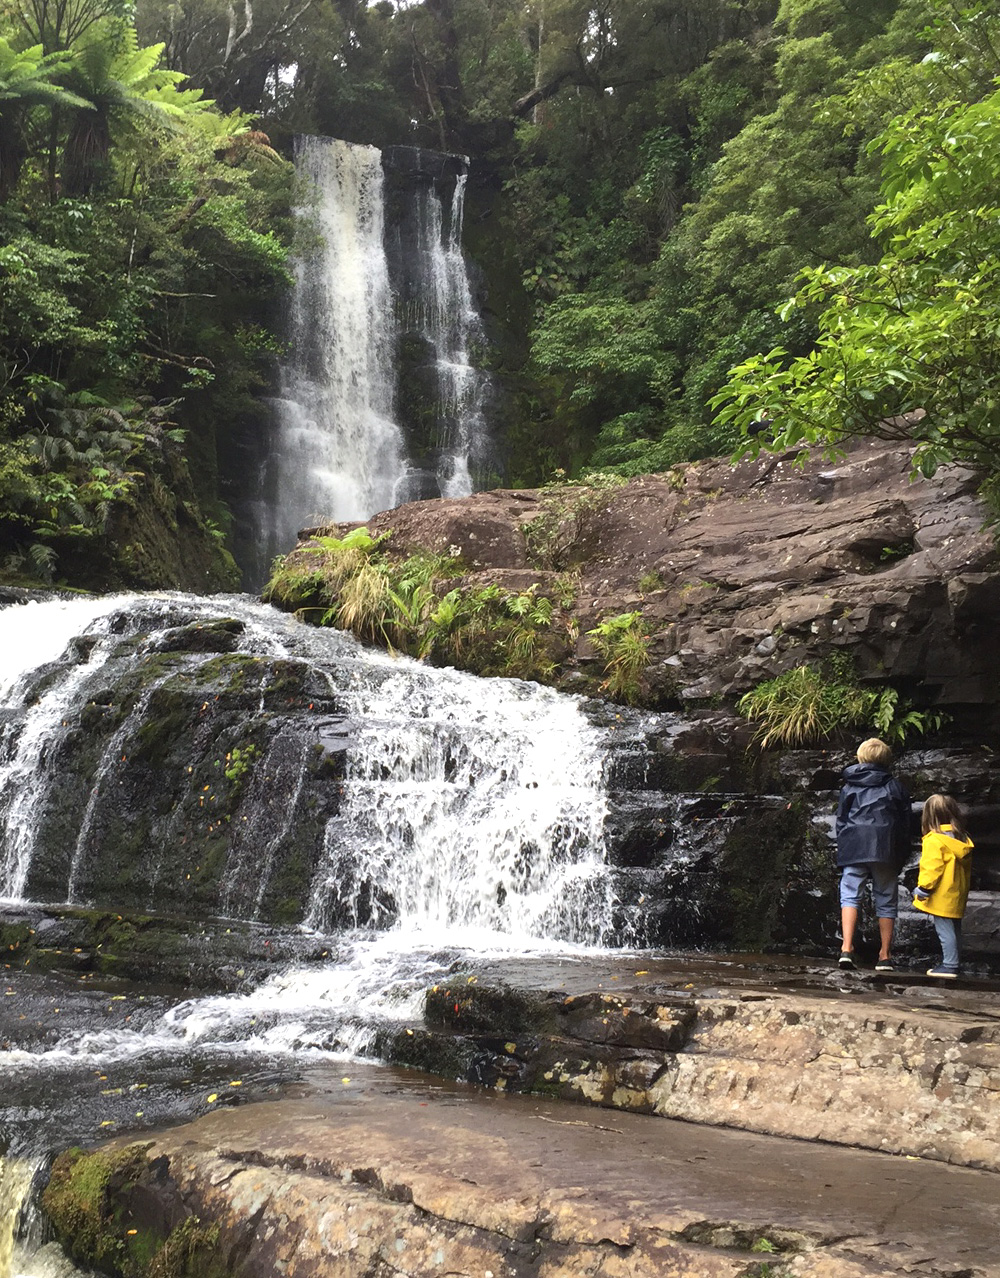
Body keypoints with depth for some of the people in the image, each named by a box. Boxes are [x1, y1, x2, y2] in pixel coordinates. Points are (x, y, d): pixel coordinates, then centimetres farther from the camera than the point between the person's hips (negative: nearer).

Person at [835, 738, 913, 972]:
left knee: (850, 895, -2)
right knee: (886, 901, 8)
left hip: (853, 847, 0)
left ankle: (846, 948, -19)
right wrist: (900, 859, 15)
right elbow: (905, 824, 10)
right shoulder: (894, 786, 11)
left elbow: (841, 820, 10)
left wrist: (842, 851, 16)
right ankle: (885, 956, 10)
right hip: (885, 851, 1)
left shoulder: (849, 786, 11)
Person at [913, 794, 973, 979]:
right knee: (954, 929, 15)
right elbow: (967, 868, 17)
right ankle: (952, 962, 23)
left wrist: (923, 888, -15)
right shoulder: (963, 839, 11)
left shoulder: (934, 840, -16)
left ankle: (949, 965, -8)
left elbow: (932, 867, -21)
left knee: (944, 929, -7)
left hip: (942, 896, -9)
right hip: (958, 895, 9)